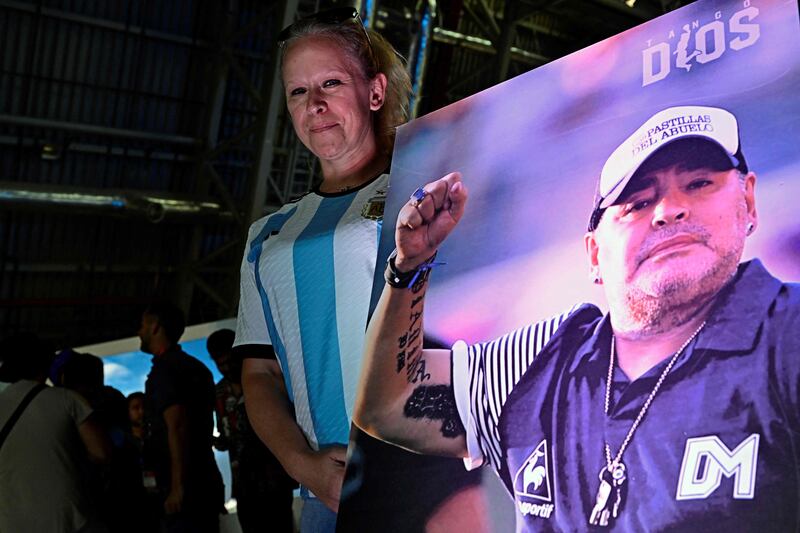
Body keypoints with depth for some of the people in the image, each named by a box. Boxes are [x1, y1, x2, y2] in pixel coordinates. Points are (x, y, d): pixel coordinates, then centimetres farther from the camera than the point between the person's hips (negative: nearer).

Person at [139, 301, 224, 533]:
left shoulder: (163, 369, -10)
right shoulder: (196, 366, 18)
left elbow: (177, 425, -21)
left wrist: (178, 487, -20)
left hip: (186, 490, -9)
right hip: (205, 481, 9)